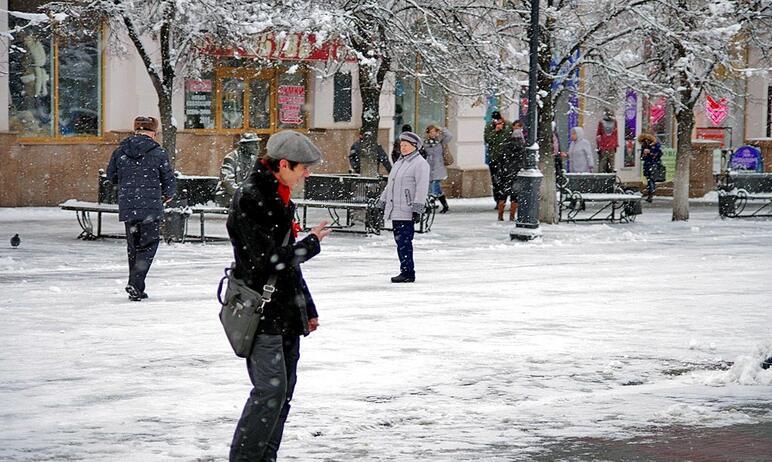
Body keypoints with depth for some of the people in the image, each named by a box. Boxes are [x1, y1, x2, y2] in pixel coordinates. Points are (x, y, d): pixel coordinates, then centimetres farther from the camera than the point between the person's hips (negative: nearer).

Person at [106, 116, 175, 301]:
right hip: (151, 207, -4)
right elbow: (169, 179, -1)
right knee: (148, 245, 3)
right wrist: (167, 195, 20)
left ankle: (136, 288, 20)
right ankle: (135, 285, -11)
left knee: (133, 246, 16)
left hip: (127, 207, 4)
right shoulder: (158, 153, -7)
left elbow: (111, 175, 15)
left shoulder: (120, 151, 4)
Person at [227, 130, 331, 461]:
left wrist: (308, 308, 22)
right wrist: (311, 243, -8)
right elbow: (268, 260, -21)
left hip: (285, 312, 9)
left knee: (285, 387, 9)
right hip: (259, 311, -9)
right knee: (271, 388, -13)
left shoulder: (278, 198, 14)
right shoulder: (250, 200, -15)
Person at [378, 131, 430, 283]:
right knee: (400, 241, 9)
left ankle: (408, 273, -8)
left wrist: (417, 209, -19)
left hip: (406, 212, -9)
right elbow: (390, 184, 29)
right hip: (395, 211, 9)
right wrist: (382, 201, 27)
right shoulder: (399, 163, 21)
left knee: (404, 242, -11)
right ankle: (405, 271, 14)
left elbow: (422, 188, -14)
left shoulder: (420, 163, -8)